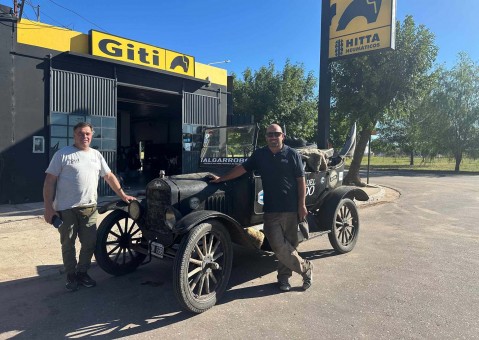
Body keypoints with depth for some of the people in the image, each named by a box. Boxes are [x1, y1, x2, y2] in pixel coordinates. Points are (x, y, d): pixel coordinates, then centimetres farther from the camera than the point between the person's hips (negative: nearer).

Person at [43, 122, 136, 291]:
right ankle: (71, 276, 24)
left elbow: (109, 176, 17)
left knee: (89, 243, 8)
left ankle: (82, 272, 27)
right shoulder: (63, 154, -3)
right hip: (66, 208, -4)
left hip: (89, 207, 4)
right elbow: (49, 181, -5)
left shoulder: (96, 155, 11)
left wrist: (123, 195, 12)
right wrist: (48, 208, -10)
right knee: (68, 244, 9)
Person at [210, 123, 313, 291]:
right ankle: (305, 268, 16)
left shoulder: (292, 154, -1)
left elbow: (301, 180, -1)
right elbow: (242, 168, 13)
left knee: (289, 244, 6)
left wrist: (302, 205, -6)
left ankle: (284, 276, 26)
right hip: (270, 209, 2)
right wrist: (221, 179, 12)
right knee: (279, 246, -4)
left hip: (291, 208, -2)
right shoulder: (259, 154, 8)